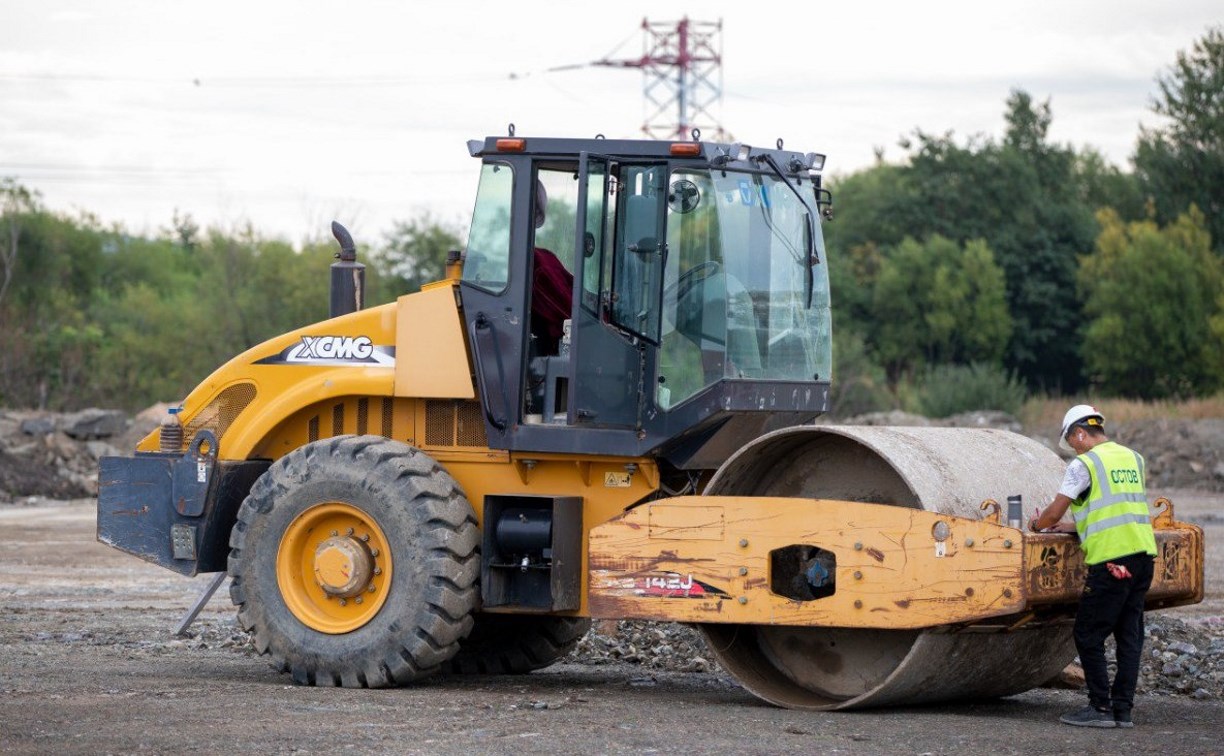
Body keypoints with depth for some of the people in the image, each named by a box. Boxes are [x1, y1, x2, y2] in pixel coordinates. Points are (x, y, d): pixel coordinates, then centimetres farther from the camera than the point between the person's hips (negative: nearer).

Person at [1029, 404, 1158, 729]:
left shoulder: (1084, 464, -5)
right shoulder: (1133, 458, 16)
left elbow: (1054, 513, -4)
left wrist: (1037, 524, 17)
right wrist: (1074, 525, 33)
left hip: (1110, 559, -7)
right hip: (1144, 554, 7)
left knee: (1089, 635, 1)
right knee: (1129, 635, 10)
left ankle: (1101, 708, 1)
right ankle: (1123, 709, 11)